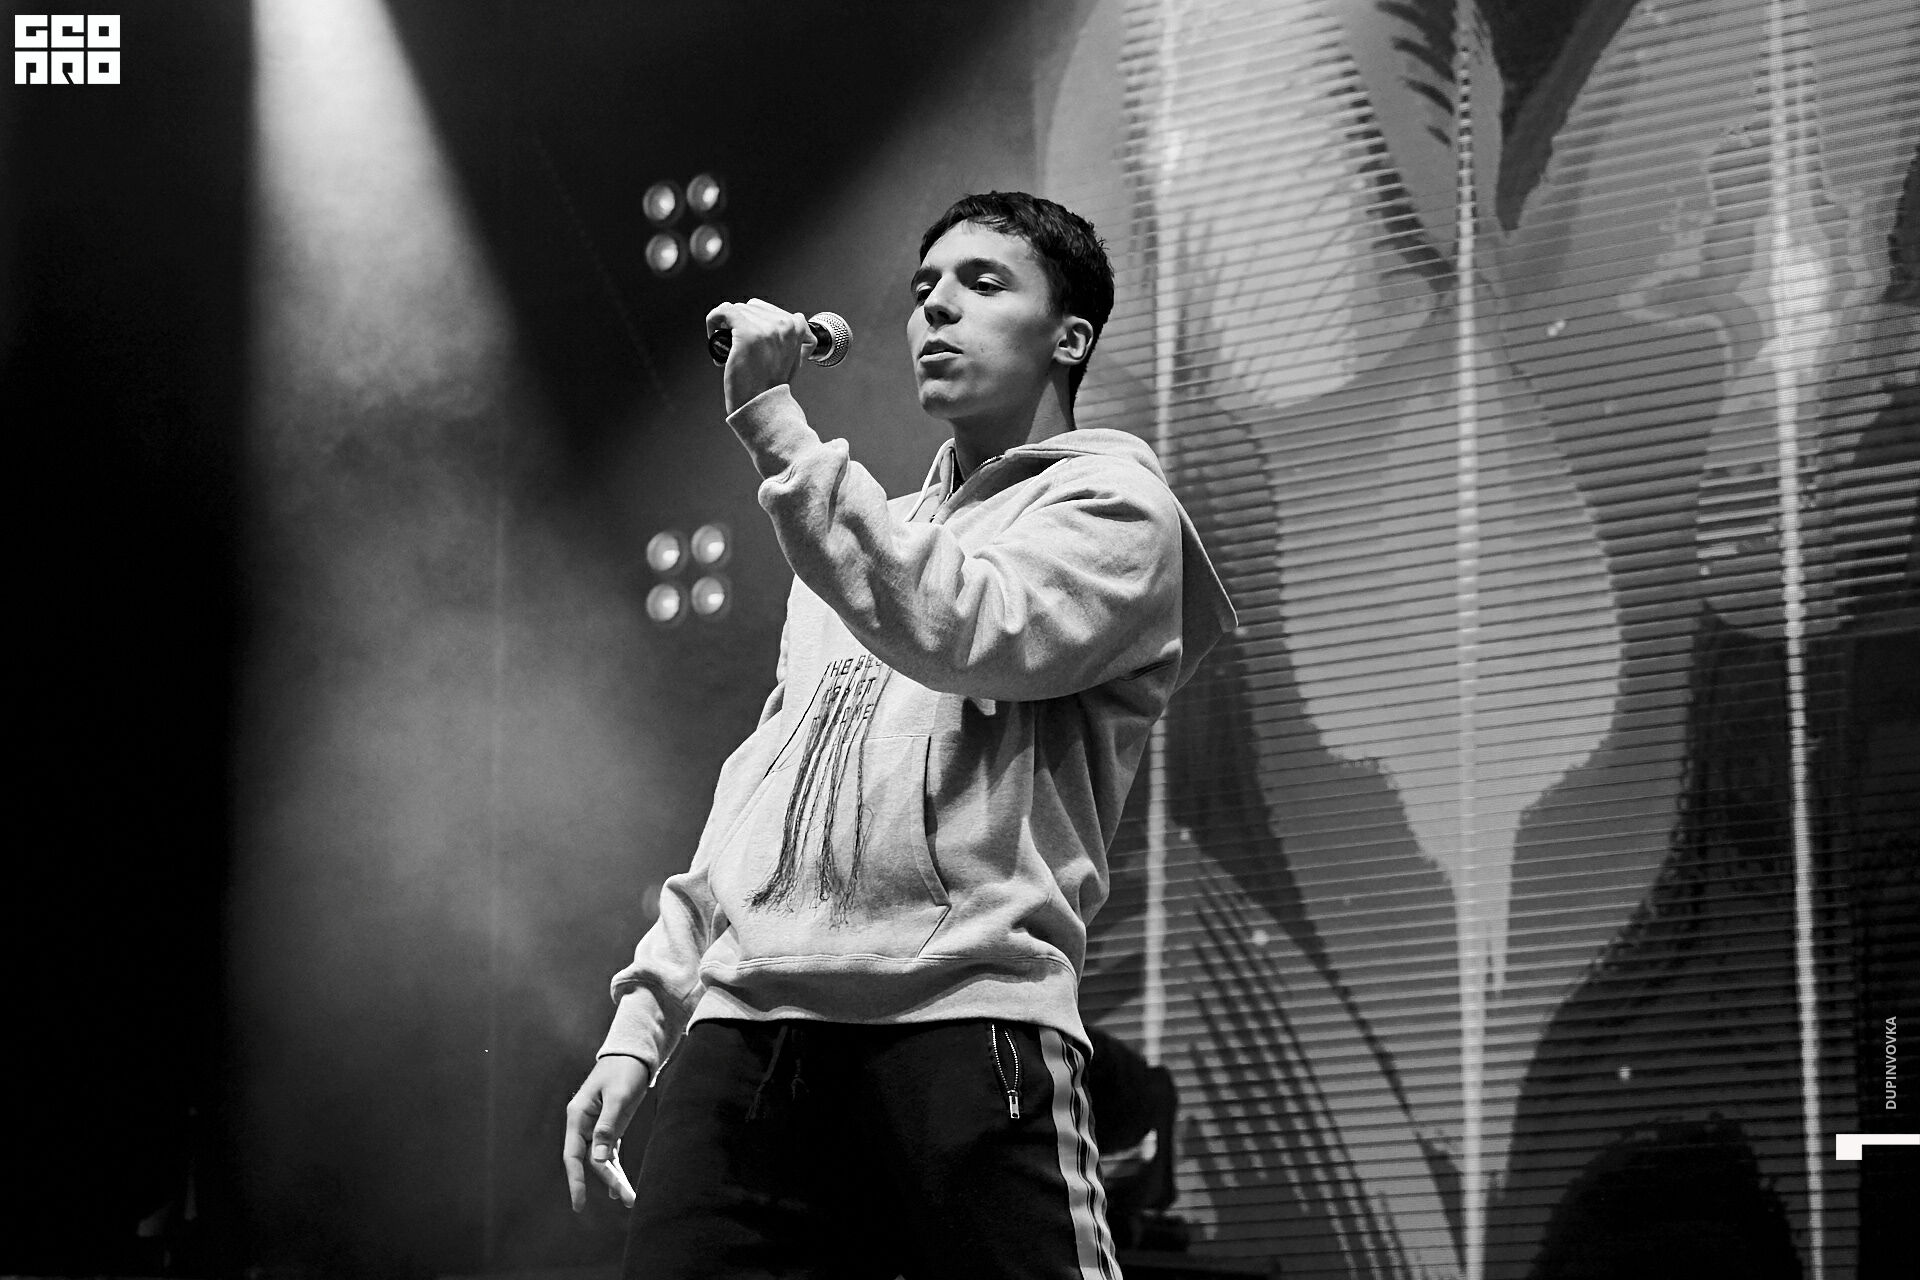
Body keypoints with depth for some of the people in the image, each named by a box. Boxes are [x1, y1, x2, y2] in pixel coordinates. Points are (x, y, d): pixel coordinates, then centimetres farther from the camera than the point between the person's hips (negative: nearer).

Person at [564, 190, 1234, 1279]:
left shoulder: (1112, 503, 8)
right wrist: (645, 1015, 17)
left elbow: (962, 634, -14)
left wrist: (772, 419, -10)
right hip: (743, 1024, 6)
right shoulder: (868, 531, 29)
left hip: (958, 1020, -6)